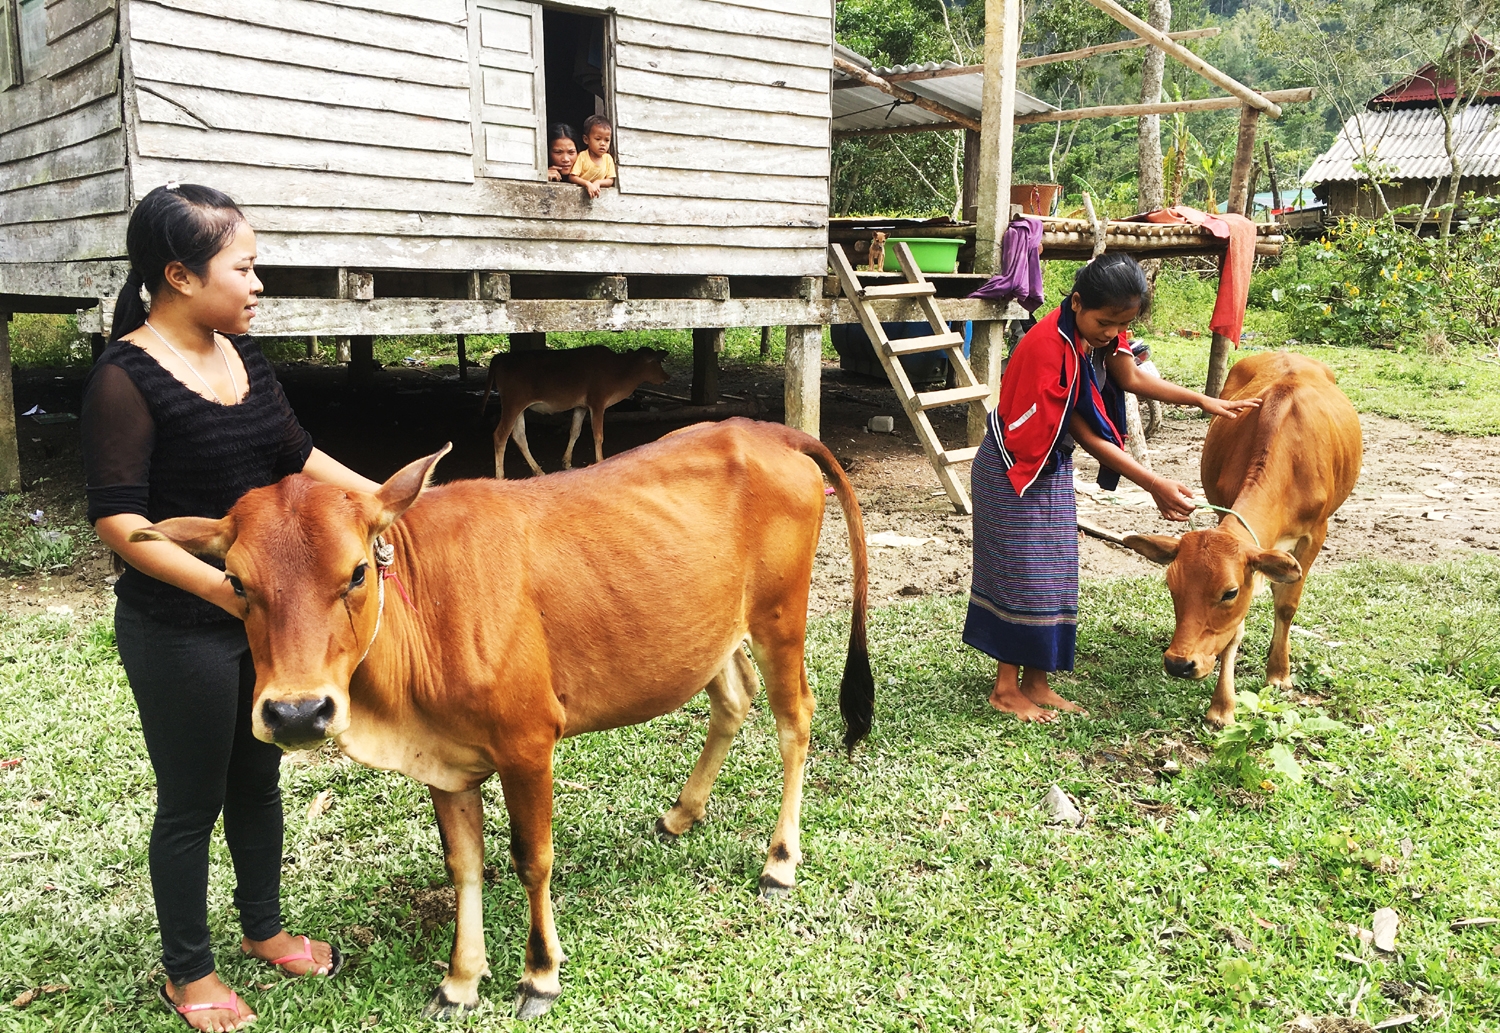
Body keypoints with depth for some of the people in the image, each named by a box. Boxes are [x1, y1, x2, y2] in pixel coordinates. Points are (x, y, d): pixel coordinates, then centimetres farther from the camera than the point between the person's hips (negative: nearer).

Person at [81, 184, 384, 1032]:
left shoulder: (242, 354, 4)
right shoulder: (127, 378, -18)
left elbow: (296, 454, 15)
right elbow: (118, 519, -22)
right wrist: (219, 586, -33)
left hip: (267, 610, 7)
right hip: (178, 630, -7)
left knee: (259, 778, 21)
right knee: (192, 802, 10)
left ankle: (264, 929, 42)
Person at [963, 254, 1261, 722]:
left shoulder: (1099, 329, -5)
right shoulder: (1049, 349, -30)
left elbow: (1132, 377, 10)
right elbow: (1087, 437, -25)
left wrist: (1204, 401, 4)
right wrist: (1155, 485, -23)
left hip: (1052, 469, 9)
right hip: (1013, 470, -9)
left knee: (1052, 575, 10)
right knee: (1022, 574, -3)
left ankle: (1035, 683, 19)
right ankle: (1006, 689, 10)